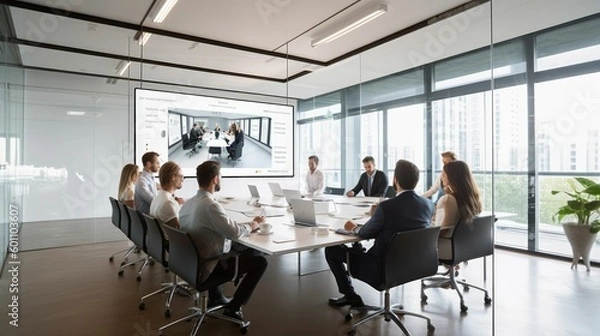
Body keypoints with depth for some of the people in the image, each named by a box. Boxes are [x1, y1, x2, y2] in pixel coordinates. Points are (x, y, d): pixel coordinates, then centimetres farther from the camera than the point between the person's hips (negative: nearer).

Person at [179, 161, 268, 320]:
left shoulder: (188, 203, -1)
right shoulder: (210, 205, -28)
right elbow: (235, 232, -27)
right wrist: (254, 224, -9)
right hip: (206, 266, -8)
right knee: (260, 261, 1)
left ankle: (214, 295, 31)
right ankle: (232, 308, 8)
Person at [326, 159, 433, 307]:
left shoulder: (386, 207, -26)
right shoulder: (428, 204, -8)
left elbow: (365, 233, -9)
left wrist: (354, 228, 12)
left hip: (383, 268, -7)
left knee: (331, 249, 7)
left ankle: (350, 296, 17)